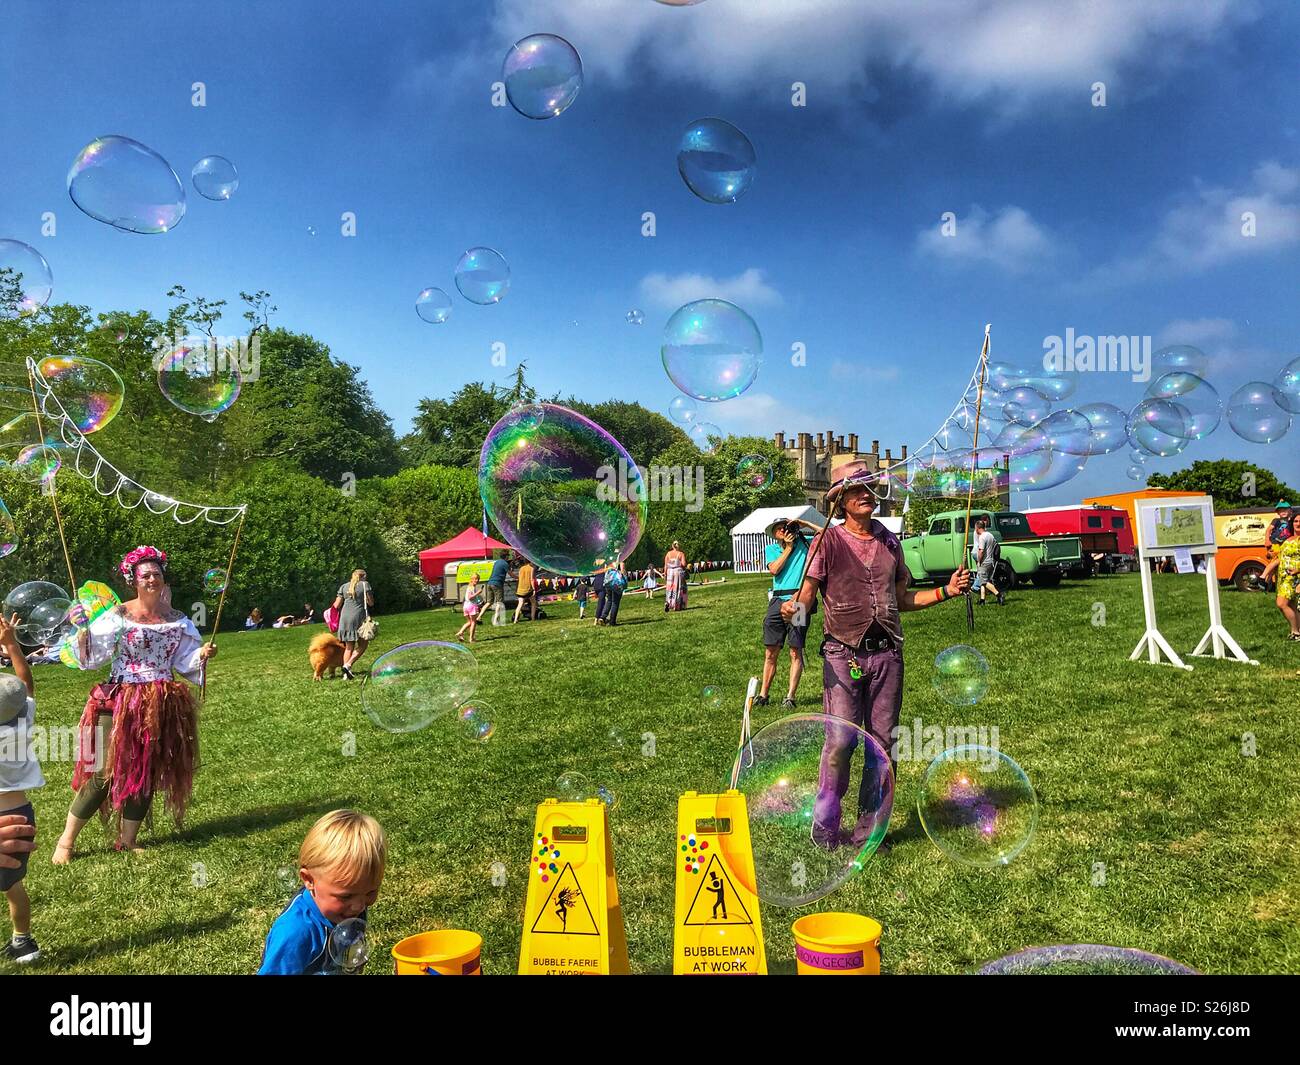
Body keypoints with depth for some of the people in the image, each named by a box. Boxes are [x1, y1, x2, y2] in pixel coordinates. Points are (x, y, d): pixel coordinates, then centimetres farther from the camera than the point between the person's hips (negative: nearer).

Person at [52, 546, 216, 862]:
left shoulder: (176, 619, 6)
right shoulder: (119, 615, -6)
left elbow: (184, 661, 6)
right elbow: (92, 655, -12)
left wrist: (202, 655, -13)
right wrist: (82, 632, -29)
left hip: (161, 704, 4)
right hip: (122, 701, -4)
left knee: (146, 771, 9)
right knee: (105, 770, -6)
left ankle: (127, 840, 22)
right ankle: (66, 840, 11)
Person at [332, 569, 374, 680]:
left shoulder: (344, 586, 14)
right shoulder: (365, 584, 5)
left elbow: (337, 605, 8)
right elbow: (371, 603, 3)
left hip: (345, 617, 5)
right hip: (359, 616, -4)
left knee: (348, 646, 10)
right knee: (363, 645, 5)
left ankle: (346, 674, 6)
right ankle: (348, 665, -13)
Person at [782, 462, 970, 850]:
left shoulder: (889, 542, 14)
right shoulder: (829, 540, -1)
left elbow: (901, 598, 20)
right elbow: (808, 592, -5)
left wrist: (946, 591, 10)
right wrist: (794, 607, -27)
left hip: (887, 654, 5)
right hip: (844, 653, -5)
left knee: (883, 743, 6)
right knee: (841, 740, -12)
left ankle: (867, 830, 18)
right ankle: (824, 825, 5)